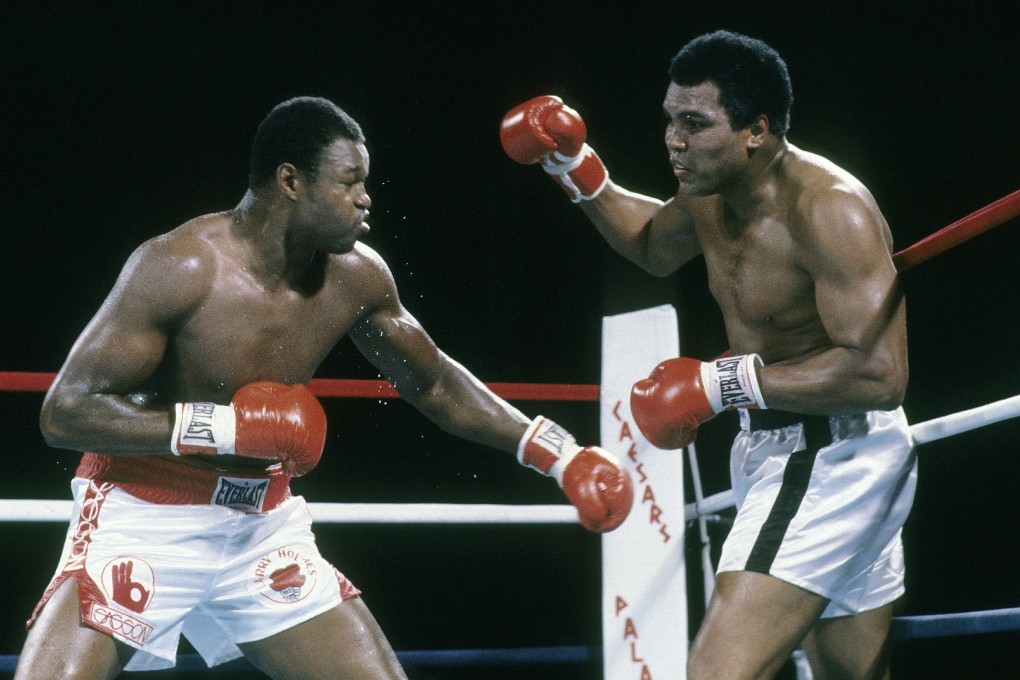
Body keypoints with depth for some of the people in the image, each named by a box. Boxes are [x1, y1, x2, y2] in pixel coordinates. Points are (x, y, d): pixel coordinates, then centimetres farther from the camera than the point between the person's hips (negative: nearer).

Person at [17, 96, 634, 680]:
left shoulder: (354, 276, -3)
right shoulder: (180, 267, -21)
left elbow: (434, 383, 14)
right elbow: (66, 411, -22)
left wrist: (556, 452, 8)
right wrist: (226, 426, -27)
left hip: (263, 527, 6)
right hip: (145, 521, -5)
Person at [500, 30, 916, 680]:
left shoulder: (827, 209, -24)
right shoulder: (711, 193, 2)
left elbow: (880, 374, -32)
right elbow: (655, 245, 27)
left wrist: (722, 383, -30)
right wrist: (581, 175, 10)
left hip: (833, 456, -10)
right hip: (776, 448, 10)